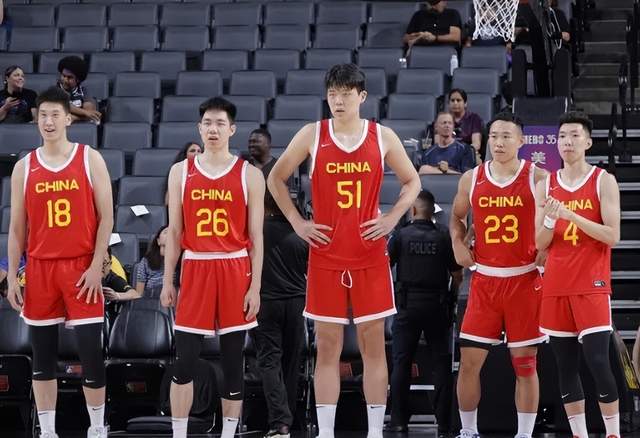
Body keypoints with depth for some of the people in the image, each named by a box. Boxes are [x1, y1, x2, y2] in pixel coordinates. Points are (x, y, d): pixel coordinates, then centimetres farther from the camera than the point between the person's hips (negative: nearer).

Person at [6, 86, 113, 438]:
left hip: (81, 267, -3)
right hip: (40, 268, 3)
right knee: (42, 353, 6)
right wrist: (12, 277, 3)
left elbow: (105, 217, -2)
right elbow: (16, 227, 9)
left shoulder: (90, 159, 0)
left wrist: (96, 265, -10)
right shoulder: (24, 167, 7)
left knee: (91, 351, -5)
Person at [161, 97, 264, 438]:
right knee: (184, 362, -2)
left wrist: (255, 287, -5)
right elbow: (174, 233, 9)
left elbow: (256, 237, 0)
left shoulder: (249, 175, 1)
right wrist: (167, 281, 4)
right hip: (195, 270, 1)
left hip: (235, 271, -1)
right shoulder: (181, 172, 7)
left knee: (232, 362, 5)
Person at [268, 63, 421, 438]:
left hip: (370, 256, 0)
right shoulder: (312, 135, 1)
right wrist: (297, 222, 2)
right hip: (325, 256, 0)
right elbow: (276, 178, 11)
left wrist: (392, 218, -2)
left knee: (374, 344, 2)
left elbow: (412, 182, 13)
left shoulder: (383, 137, 2)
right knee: (327, 347, 2)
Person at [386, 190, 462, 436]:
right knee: (441, 363, 4)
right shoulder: (444, 237, 0)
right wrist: (450, 296, 18)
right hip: (437, 305, 1)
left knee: (401, 362, 5)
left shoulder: (401, 236, -3)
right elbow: (457, 277, 2)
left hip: (408, 305, -1)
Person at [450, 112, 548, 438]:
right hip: (484, 280, 2)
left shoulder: (538, 178, -4)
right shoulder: (471, 179, 4)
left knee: (525, 363, 1)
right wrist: (458, 243, 4)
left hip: (525, 280, -2)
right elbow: (457, 216, 21)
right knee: (469, 361, 1)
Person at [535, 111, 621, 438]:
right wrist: (550, 218, -13)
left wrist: (572, 215, -19)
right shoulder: (546, 186, 10)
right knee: (565, 367, 5)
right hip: (556, 285, 4)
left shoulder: (603, 181, -1)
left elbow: (612, 236, -10)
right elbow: (540, 244, 8)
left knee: (597, 362, -11)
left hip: (592, 285, -4)